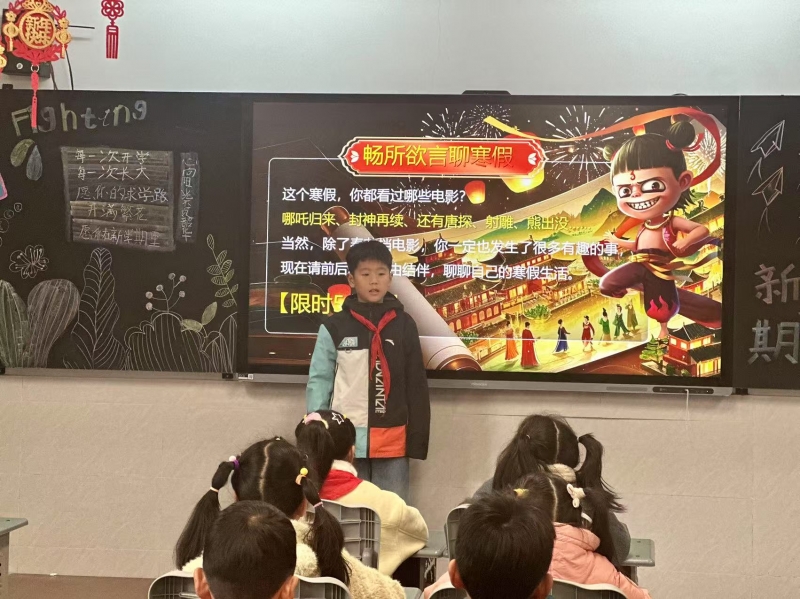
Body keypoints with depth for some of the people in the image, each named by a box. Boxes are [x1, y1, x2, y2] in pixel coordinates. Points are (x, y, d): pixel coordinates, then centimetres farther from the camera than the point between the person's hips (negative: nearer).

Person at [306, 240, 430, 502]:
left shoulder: (404, 325, 3)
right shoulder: (335, 326, -1)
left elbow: (416, 385, 5)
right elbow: (319, 381, 0)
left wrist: (417, 440, 2)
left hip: (392, 441, 1)